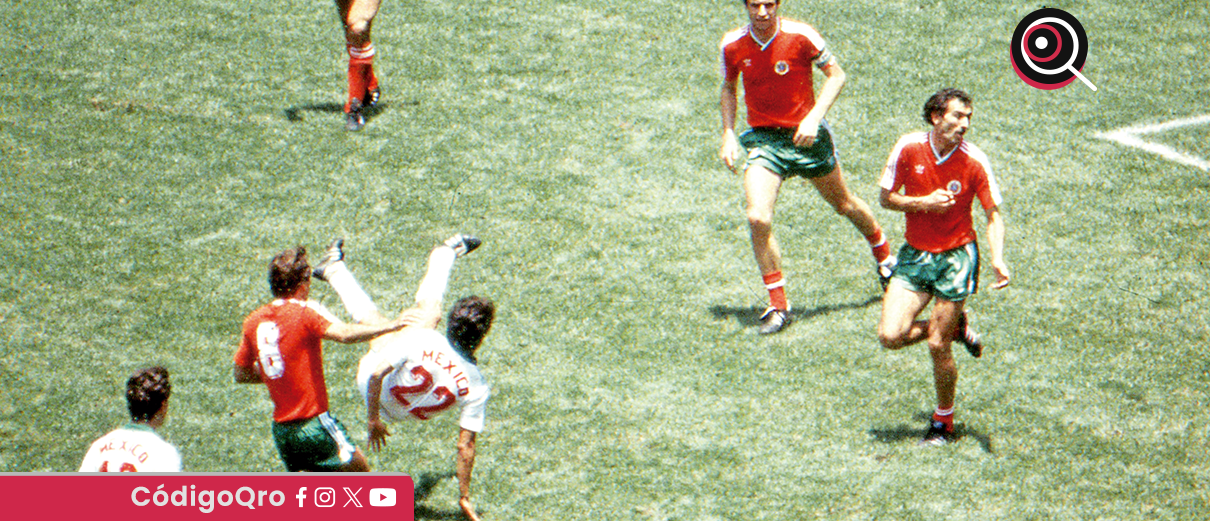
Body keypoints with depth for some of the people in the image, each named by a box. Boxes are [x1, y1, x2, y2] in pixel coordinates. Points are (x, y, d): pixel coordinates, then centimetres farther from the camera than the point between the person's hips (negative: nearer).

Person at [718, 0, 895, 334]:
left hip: (806, 136, -1)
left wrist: (814, 118, -18)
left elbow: (836, 75, -7)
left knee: (843, 204, 17)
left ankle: (884, 256, 49)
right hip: (762, 139, 1)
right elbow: (729, 89, 11)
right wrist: (729, 135, 1)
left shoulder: (800, 36, -16)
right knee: (758, 218, -18)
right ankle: (778, 305, -6)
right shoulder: (732, 46, -7)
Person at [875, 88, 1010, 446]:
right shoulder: (909, 148, -7)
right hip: (915, 255, 3)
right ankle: (956, 328, 18)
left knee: (938, 347, -5)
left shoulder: (974, 161, -11)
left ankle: (944, 421, 18)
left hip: (956, 257, -3)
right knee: (891, 336, -11)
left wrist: (997, 259, -22)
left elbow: (993, 215, -6)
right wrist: (923, 203, -18)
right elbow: (886, 198, 1)